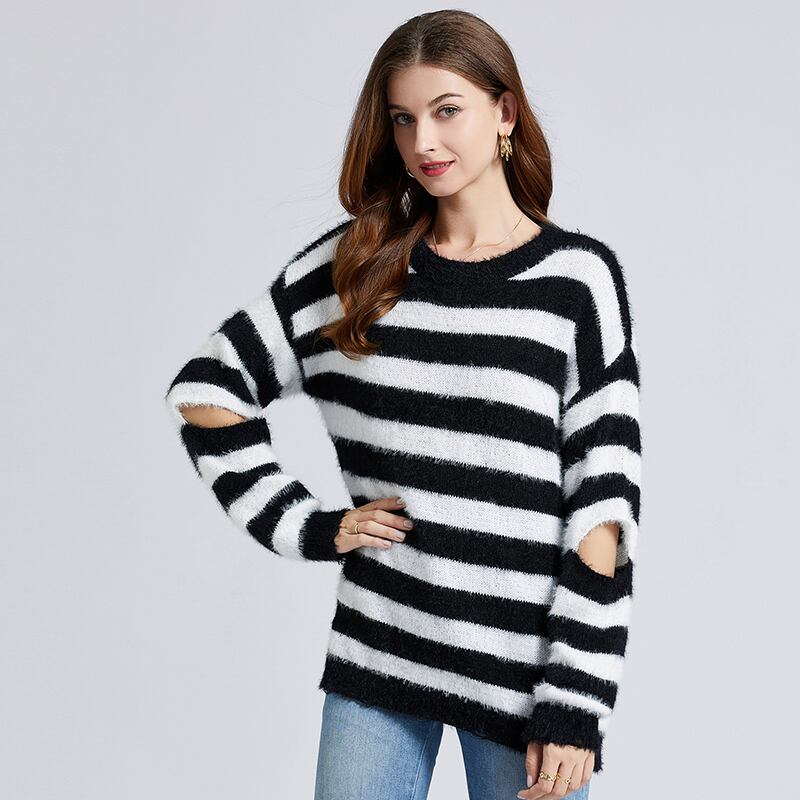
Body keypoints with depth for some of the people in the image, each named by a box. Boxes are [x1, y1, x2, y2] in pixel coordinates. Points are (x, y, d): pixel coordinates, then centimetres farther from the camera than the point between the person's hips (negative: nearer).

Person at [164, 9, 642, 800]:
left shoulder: (577, 276, -3)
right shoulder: (353, 263, 4)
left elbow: (604, 499, -6)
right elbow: (204, 387, 10)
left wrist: (575, 703, -10)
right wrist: (302, 524, 0)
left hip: (524, 663, -2)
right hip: (377, 651, 2)